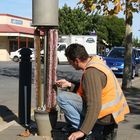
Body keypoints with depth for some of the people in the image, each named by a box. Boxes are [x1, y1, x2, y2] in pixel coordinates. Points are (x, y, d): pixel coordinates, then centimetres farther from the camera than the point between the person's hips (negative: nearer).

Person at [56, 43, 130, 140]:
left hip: (106, 115, -10)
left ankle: (88, 131, -11)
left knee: (62, 97, -15)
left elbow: (94, 106, -29)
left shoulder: (91, 72, -23)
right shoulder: (95, 62, 7)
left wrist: (83, 131, -29)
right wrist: (70, 85, 16)